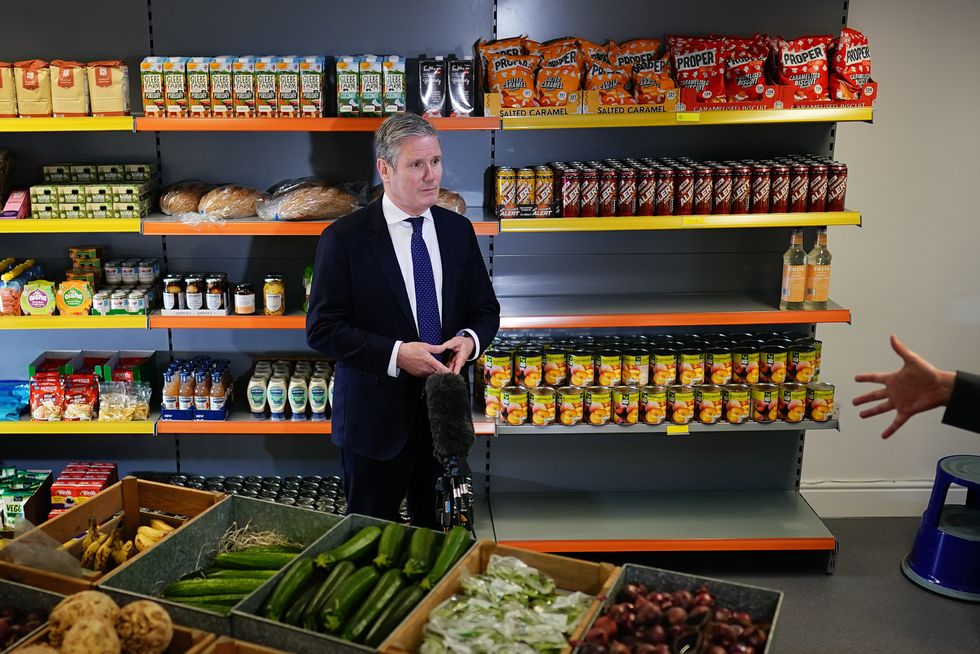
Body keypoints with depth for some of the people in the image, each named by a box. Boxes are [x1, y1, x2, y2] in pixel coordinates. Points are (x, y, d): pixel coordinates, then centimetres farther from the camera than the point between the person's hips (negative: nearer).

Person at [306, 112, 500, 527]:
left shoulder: (458, 230, 4)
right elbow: (322, 328, -12)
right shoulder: (344, 238, -10)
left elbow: (485, 308, 11)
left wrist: (470, 338, -11)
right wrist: (394, 354, -22)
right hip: (376, 419, -4)